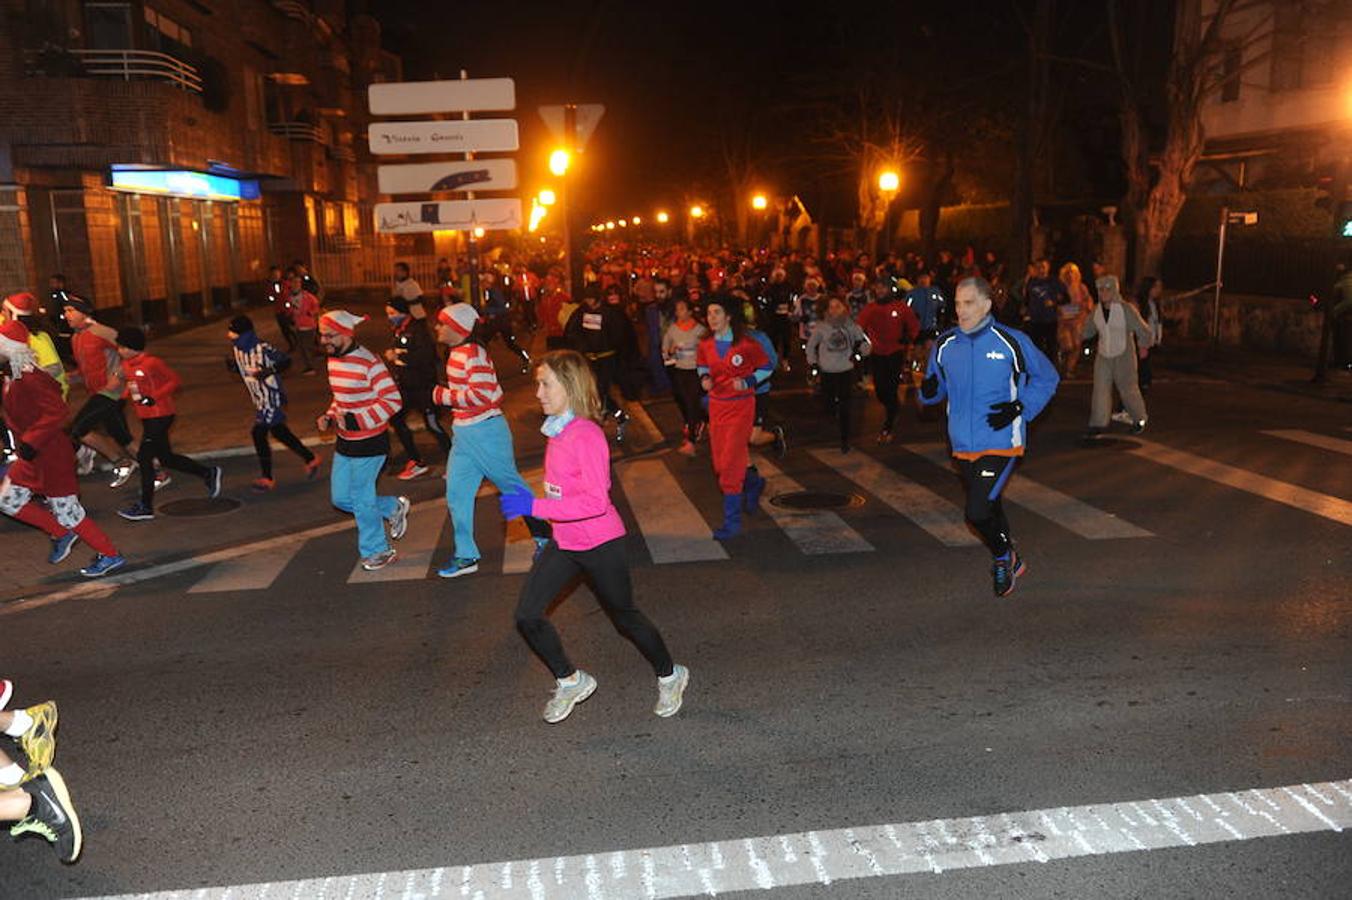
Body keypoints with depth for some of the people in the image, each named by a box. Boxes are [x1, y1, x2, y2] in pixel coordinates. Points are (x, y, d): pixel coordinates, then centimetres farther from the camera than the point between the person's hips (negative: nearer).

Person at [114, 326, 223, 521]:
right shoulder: (126, 365, 10)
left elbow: (175, 380, -14)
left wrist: (153, 398, -20)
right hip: (147, 417, 9)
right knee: (165, 457, 12)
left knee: (144, 457, -8)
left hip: (160, 416, -9)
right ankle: (209, 473, 25)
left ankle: (146, 507, -1)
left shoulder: (152, 362, -14)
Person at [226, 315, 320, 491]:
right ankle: (310, 458, 33)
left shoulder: (262, 348, -21)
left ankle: (266, 478, 3)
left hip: (272, 397, -9)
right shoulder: (236, 349, 3)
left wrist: (269, 371, -31)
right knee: (278, 431, 17)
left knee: (259, 433, -9)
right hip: (259, 399, 9)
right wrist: (232, 365, -5)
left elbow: (286, 361, -17)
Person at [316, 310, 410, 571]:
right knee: (341, 497, 14)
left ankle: (377, 551, 23)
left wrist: (355, 421, -25)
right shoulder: (333, 361, 6)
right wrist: (328, 417, 0)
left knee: (361, 498, 3)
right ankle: (394, 508, 33)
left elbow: (392, 401, -21)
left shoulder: (368, 363, -20)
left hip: (369, 443, -8)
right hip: (345, 442, 8)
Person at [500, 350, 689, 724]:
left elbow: (596, 502, -31)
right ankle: (570, 682, 22)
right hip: (564, 542, 8)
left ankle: (670, 676, 37)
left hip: (600, 544, -7)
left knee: (624, 617, 11)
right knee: (527, 615, 1)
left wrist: (534, 506, -30)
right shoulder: (557, 429, 1)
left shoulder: (586, 436, -24)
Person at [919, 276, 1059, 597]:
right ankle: (1011, 561, 45)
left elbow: (1047, 378, 3)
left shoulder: (1012, 341, -9)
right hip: (963, 446, 5)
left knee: (977, 512, -16)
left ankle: (1002, 557, 15)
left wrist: (1019, 408, -10)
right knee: (988, 507, 19)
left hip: (1001, 444, -5)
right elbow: (937, 387, 14)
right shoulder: (944, 345, 1)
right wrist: (929, 390, -11)